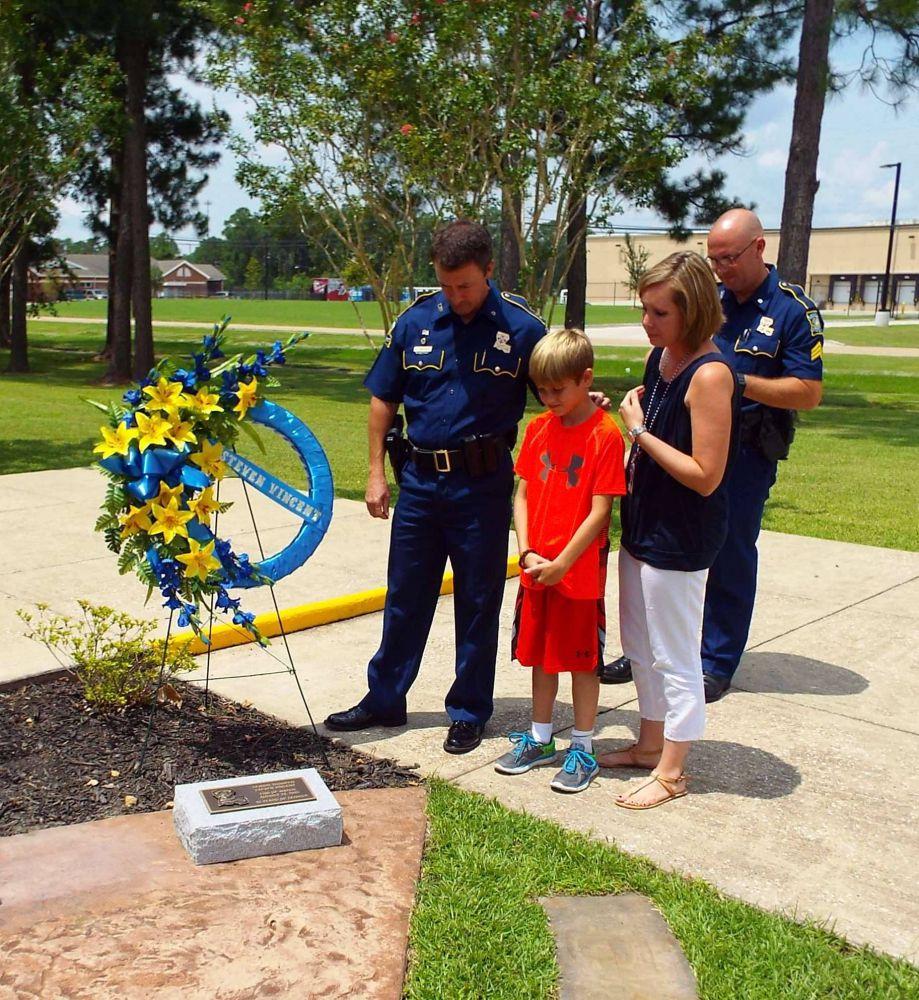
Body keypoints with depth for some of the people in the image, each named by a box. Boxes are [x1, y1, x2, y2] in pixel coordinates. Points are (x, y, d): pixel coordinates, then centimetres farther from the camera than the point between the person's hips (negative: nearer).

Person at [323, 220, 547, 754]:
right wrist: (376, 471, 3)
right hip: (421, 478, 3)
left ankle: (470, 713, 23)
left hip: (484, 484, -3)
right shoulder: (416, 321, -1)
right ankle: (385, 700, 29)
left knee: (478, 604, 8)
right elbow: (384, 400, 7)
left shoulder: (521, 326, -8)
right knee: (405, 596, 14)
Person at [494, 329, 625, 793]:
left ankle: (582, 749, 21)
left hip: (580, 572, -5)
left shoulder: (605, 434, -13)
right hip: (537, 570, 6)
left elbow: (600, 511, -15)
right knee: (541, 654, 16)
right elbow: (523, 495, 6)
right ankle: (540, 739, 32)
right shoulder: (538, 428, 5)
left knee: (582, 658, 7)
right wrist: (527, 552, -7)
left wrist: (562, 563, -17)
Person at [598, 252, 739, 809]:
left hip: (682, 540, -9)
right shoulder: (659, 358, 5)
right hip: (645, 525, 9)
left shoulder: (709, 375, -22)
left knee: (675, 657, 5)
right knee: (640, 647, 20)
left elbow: (706, 476, -24)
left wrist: (639, 432, -20)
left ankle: (671, 773, 20)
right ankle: (650, 744, 38)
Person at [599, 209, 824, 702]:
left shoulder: (794, 309, -7)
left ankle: (716, 663, 19)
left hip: (746, 454, -5)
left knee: (730, 559, 4)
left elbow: (808, 393, -12)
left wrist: (739, 382, -21)